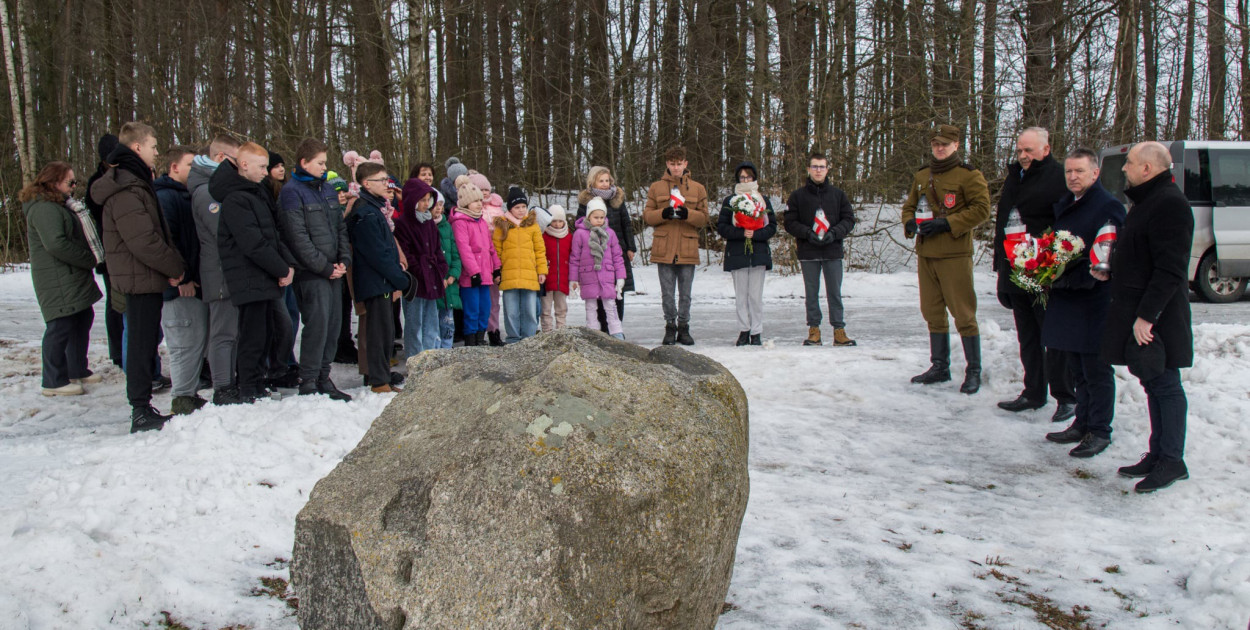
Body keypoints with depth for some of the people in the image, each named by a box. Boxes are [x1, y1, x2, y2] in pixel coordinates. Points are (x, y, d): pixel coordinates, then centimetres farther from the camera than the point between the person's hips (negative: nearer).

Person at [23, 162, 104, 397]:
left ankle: (77, 370, 29)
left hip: (74, 279, 11)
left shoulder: (60, 206, 19)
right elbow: (56, 244, -25)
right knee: (61, 326, -9)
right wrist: (91, 260, -18)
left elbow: (77, 237, 23)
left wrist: (92, 258, 6)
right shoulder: (44, 209, -15)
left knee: (82, 320, 17)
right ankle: (53, 382, -2)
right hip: (57, 282, -11)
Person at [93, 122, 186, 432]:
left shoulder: (137, 182, 17)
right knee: (142, 344, -4)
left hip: (148, 279, 10)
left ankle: (142, 407, 22)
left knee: (146, 342, 14)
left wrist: (174, 264, 7)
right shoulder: (125, 190, -17)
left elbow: (160, 232, 19)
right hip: (141, 278, -10)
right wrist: (175, 267, -13)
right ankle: (141, 412, 3)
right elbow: (143, 241, -23)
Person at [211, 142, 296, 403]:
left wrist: (288, 262, 1)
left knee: (281, 332, 13)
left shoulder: (258, 192, 17)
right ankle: (250, 392, 11)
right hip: (250, 279, -9)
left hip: (268, 278, 9)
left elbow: (274, 232, 16)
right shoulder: (235, 200, -14)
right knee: (254, 337, -1)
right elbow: (252, 244, -20)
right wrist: (282, 269, -12)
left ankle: (257, 386, 24)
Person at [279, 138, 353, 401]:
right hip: (310, 272, -7)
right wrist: (324, 266, -13)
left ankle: (323, 377, 18)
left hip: (334, 270, 7)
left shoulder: (327, 189, 16)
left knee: (334, 323, 8)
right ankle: (308, 383, 0)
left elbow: (341, 227, 17)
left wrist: (344, 260, 3)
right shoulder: (292, 192, -7)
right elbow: (298, 236, -13)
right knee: (317, 323, -10)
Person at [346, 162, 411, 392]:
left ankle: (382, 378, 21)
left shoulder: (373, 209, 17)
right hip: (376, 282, -10)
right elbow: (378, 255, -20)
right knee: (380, 330, -5)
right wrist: (401, 280, -15)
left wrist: (399, 275, 11)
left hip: (381, 282, 10)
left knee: (385, 330, 13)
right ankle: (380, 382, 1)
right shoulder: (365, 214, -15)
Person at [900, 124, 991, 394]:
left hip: (955, 254, -6)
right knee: (933, 312, 12)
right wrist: (910, 223, 0)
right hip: (925, 253, 6)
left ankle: (974, 371, 6)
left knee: (963, 313, -4)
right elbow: (909, 205, 22)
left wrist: (947, 224, -19)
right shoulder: (921, 176, 15)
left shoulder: (968, 175, -4)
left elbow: (981, 209, -10)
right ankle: (940, 366, 23)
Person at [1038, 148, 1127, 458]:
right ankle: (1082, 423, 27)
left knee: (1096, 368, 0)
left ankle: (1099, 431, 9)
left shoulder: (1108, 206, -10)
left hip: (1095, 299, -8)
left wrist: (1075, 276, -20)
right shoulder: (1063, 205, 15)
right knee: (1075, 368, 16)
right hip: (1065, 299, 8)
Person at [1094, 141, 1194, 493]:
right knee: (1154, 385, 14)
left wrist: (1146, 315, -25)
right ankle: (1159, 455, 21)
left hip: (1156, 319, -10)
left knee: (1165, 386, -2)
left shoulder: (1169, 204, -17)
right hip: (1139, 313, 10)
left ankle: (1172, 460, 6)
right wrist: (1108, 273, 13)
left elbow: (1170, 270, -23)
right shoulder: (1147, 201, 17)